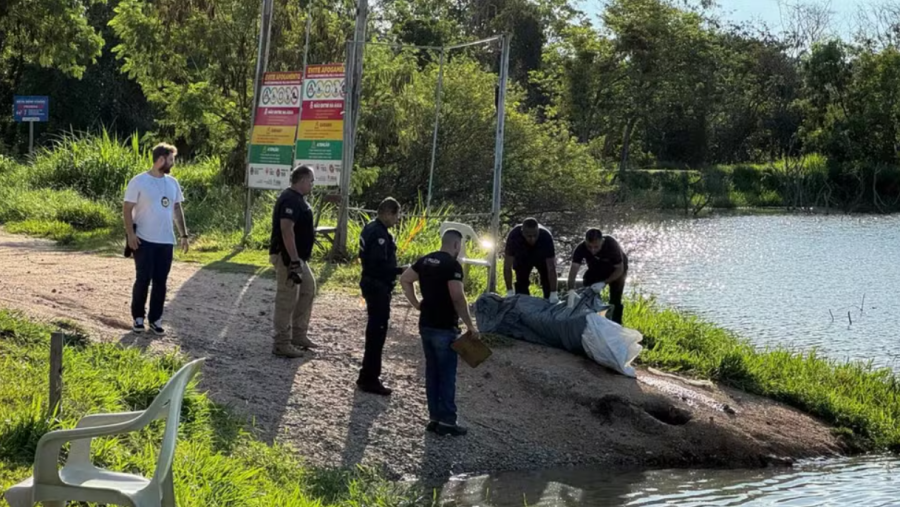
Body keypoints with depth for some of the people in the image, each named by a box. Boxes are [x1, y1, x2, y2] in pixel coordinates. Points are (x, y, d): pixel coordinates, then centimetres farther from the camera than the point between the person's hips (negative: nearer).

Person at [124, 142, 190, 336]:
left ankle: (155, 319, 15)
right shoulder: (139, 182, -9)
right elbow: (127, 209, -8)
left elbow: (177, 209, 16)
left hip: (166, 241, 5)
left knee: (160, 282, 6)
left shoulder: (172, 183, 9)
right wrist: (130, 234, -17)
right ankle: (138, 317, 14)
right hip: (144, 241, -5)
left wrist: (184, 234, 11)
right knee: (143, 279, 1)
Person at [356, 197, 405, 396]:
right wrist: (402, 271, -20)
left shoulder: (371, 228, 10)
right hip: (378, 287, -11)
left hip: (371, 284, 11)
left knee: (374, 330, 19)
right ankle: (369, 379, 0)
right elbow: (380, 266, -27)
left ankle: (368, 375, 28)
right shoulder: (380, 234, -22)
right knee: (377, 331, -4)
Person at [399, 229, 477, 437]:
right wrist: (470, 325, -14)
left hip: (426, 325, 7)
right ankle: (447, 421, 2)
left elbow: (405, 280, 13)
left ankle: (434, 418, 16)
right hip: (445, 327, -7)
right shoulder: (453, 265, -16)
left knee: (432, 372, 12)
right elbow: (457, 298, -22)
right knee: (447, 374, -1)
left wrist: (417, 304, 13)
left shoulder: (425, 260, 8)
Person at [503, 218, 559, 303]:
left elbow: (551, 268, -40)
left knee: (548, 282, -11)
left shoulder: (546, 237, -40)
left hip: (542, 257, -1)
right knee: (521, 283, -2)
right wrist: (510, 292, -37)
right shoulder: (514, 236, -39)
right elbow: (507, 266, -35)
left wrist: (554, 293, -43)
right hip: (522, 258, 1)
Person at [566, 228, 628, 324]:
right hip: (596, 270, 3)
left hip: (616, 270, -3)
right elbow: (574, 269, -40)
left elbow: (620, 269, -29)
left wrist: (603, 283, -40)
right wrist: (571, 291, -55)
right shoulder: (581, 248, -33)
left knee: (615, 302, -9)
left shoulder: (612, 245, -38)